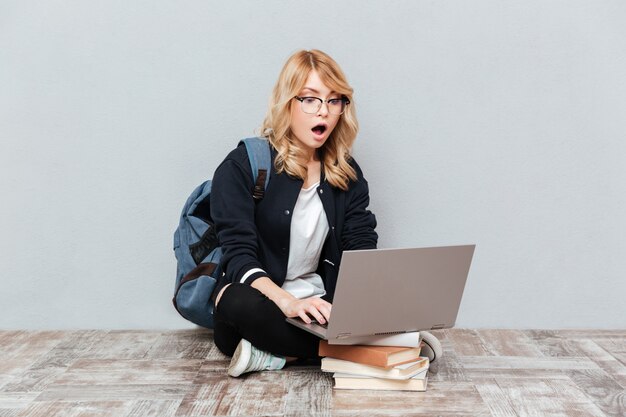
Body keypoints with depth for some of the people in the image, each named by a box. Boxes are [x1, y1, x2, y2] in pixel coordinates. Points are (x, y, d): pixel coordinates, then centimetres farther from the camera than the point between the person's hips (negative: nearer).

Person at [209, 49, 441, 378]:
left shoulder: (347, 174, 8)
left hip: (317, 308, 5)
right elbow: (239, 254, -16)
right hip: (261, 300, -4)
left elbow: (362, 252, 1)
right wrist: (287, 302, -34)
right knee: (242, 303, -38)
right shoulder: (242, 166, -6)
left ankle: (277, 354, -19)